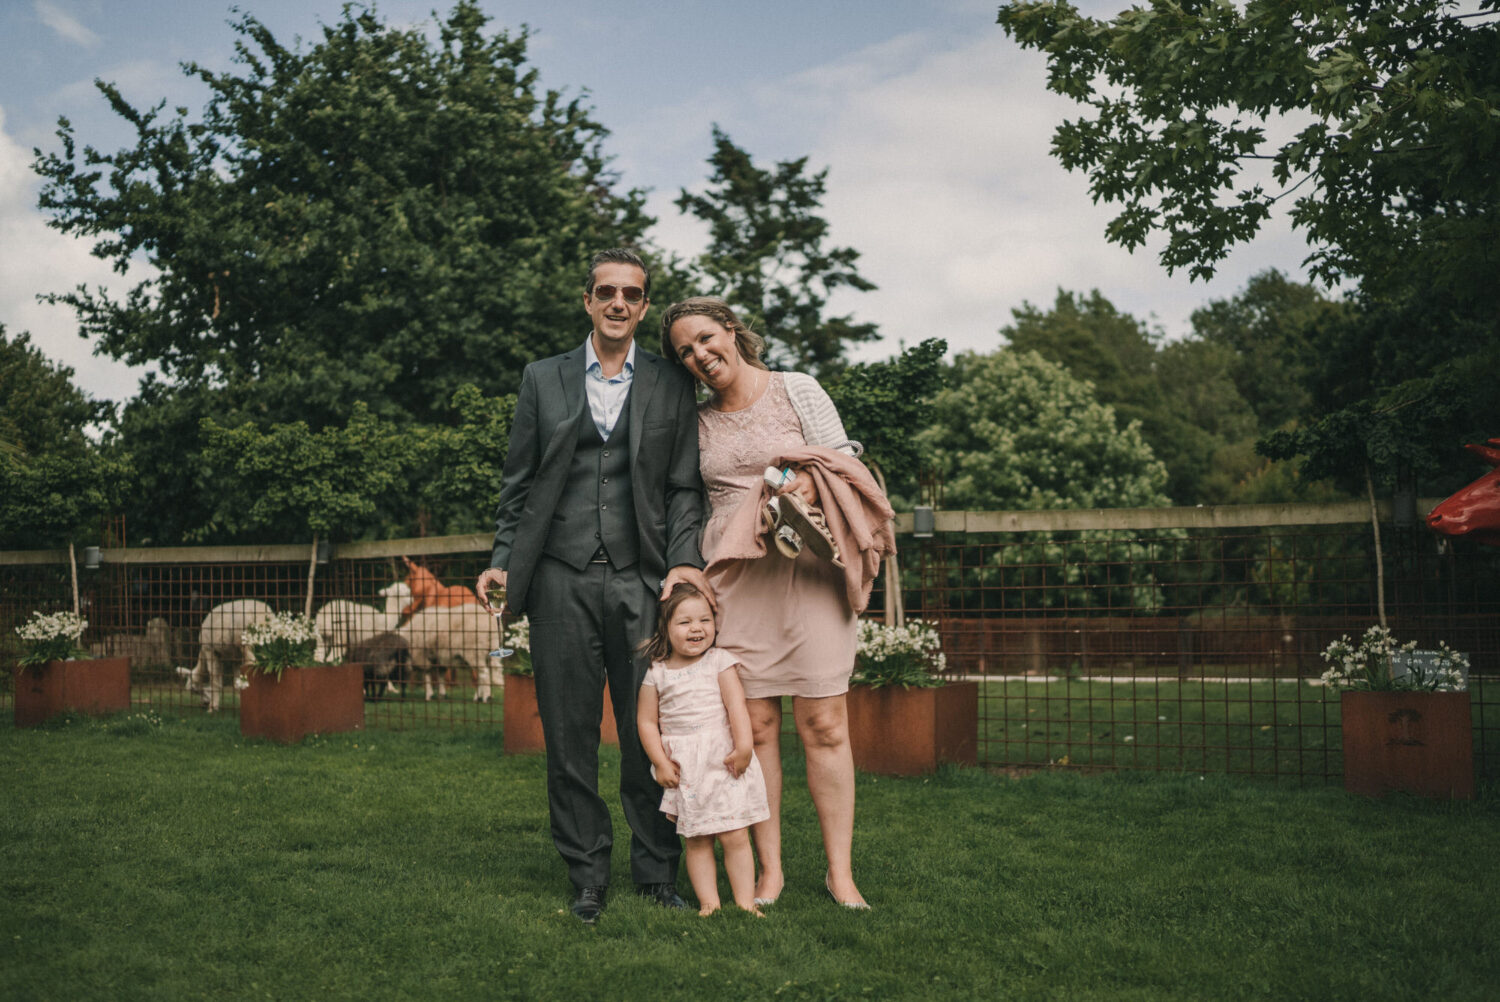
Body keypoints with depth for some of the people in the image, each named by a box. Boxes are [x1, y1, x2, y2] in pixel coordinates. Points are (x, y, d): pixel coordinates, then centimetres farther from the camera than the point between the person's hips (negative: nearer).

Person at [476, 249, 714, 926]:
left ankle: (657, 874, 15)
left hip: (641, 581, -1)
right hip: (562, 579, 1)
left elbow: (684, 487, 7)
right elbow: (518, 483, 12)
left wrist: (684, 562, -6)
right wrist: (503, 562, 1)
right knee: (570, 736, 4)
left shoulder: (671, 385, 10)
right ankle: (587, 878, 16)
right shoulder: (542, 380, 12)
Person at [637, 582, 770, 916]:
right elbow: (647, 721, 5)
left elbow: (736, 705, -5)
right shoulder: (656, 672, 4)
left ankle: (745, 901, 4)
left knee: (735, 837, -2)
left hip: (724, 761, -1)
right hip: (684, 768, 1)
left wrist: (743, 746, -14)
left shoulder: (720, 661, 2)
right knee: (696, 840, 3)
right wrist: (660, 761, -3)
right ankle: (709, 903, 9)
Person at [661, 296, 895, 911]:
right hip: (734, 578, 3)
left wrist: (808, 487, -17)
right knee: (754, 727, 0)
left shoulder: (798, 390, 6)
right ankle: (769, 869, 9)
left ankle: (840, 871, 4)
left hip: (809, 568, -2)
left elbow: (844, 465, 3)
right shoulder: (699, 421, 14)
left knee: (825, 724, -4)